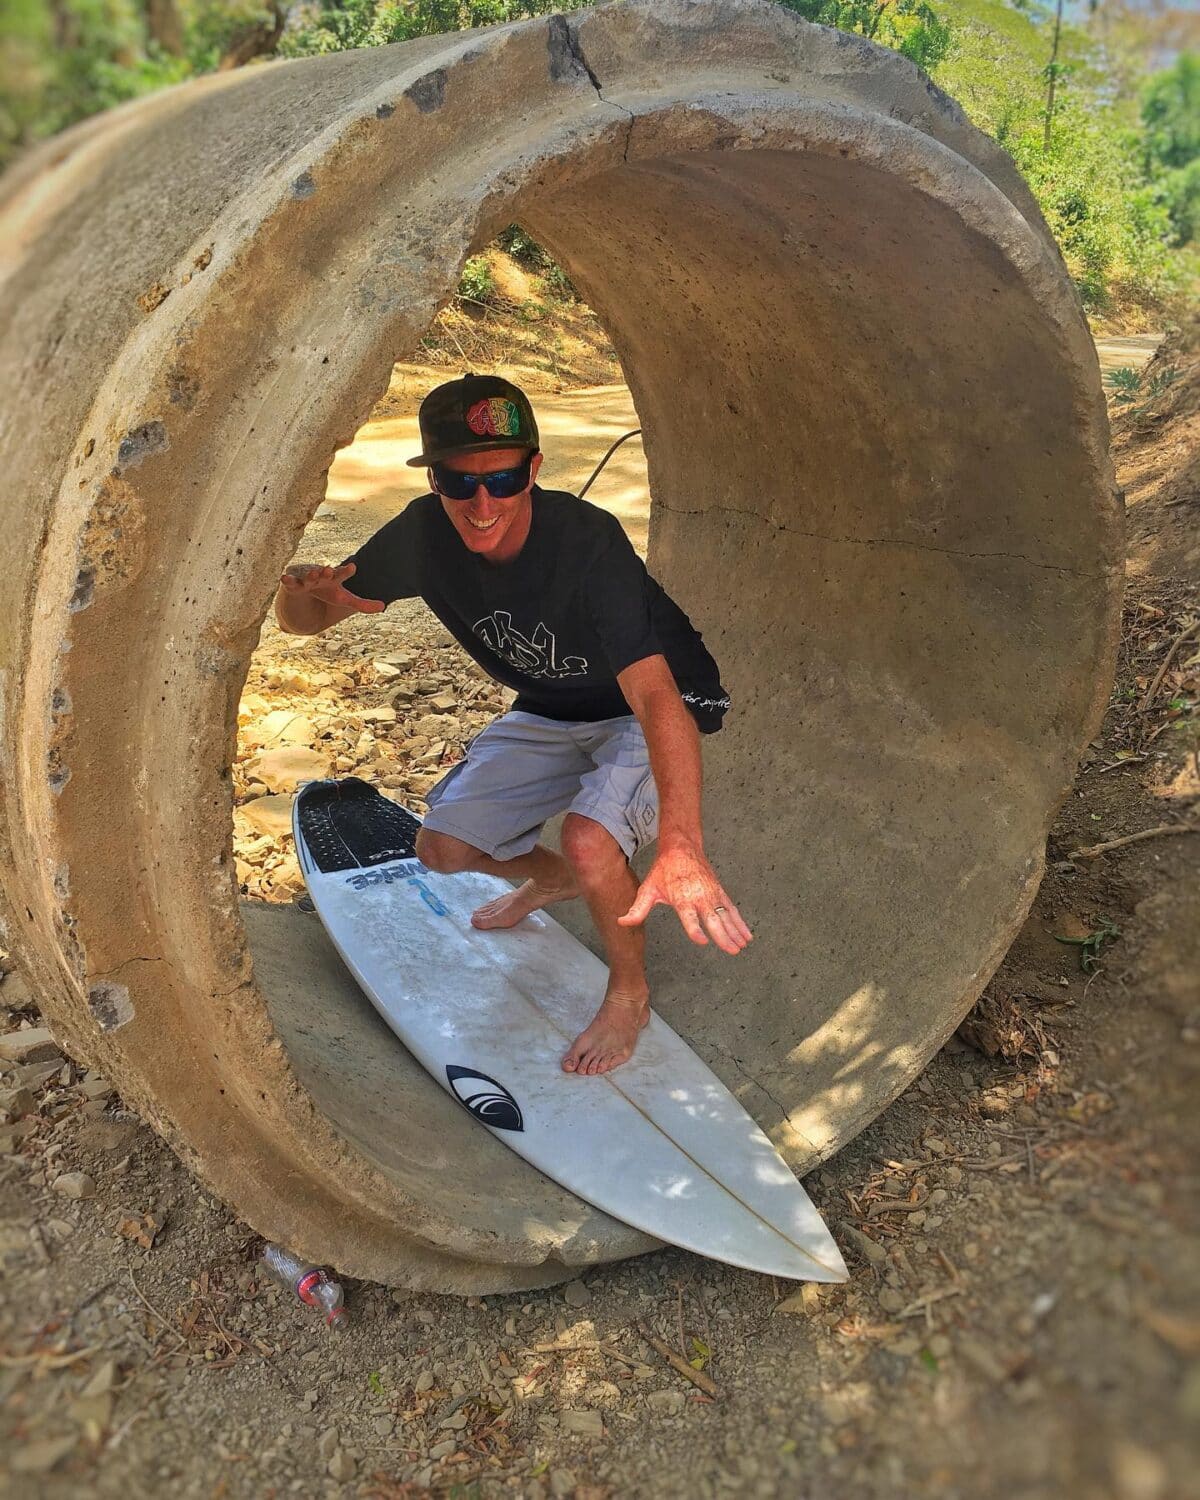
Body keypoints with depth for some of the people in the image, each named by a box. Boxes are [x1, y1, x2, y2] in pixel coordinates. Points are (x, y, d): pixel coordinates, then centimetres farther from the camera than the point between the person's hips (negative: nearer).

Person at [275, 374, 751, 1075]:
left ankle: (630, 994, -1)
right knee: (445, 848, 3)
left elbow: (655, 694, -46)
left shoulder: (589, 541, -35)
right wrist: (307, 593, -36)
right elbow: (299, 617, -9)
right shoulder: (425, 534, -18)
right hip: (551, 714, 6)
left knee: (589, 840, -32)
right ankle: (556, 879, 37)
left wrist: (681, 847, -60)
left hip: (650, 713, -6)